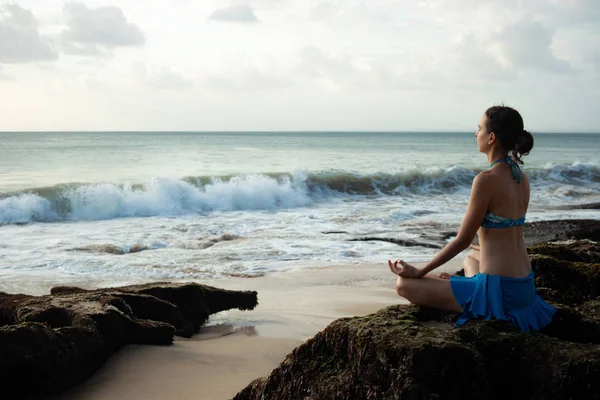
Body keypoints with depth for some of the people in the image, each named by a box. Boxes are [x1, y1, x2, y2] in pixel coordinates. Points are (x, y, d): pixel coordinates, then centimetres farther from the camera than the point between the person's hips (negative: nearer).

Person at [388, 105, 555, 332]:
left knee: (404, 285, -1)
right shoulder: (521, 178, 7)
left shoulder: (487, 180, -18)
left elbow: (463, 240, -14)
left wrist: (420, 272, -5)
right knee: (471, 258, 42)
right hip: (524, 287, 9)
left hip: (498, 290, -9)